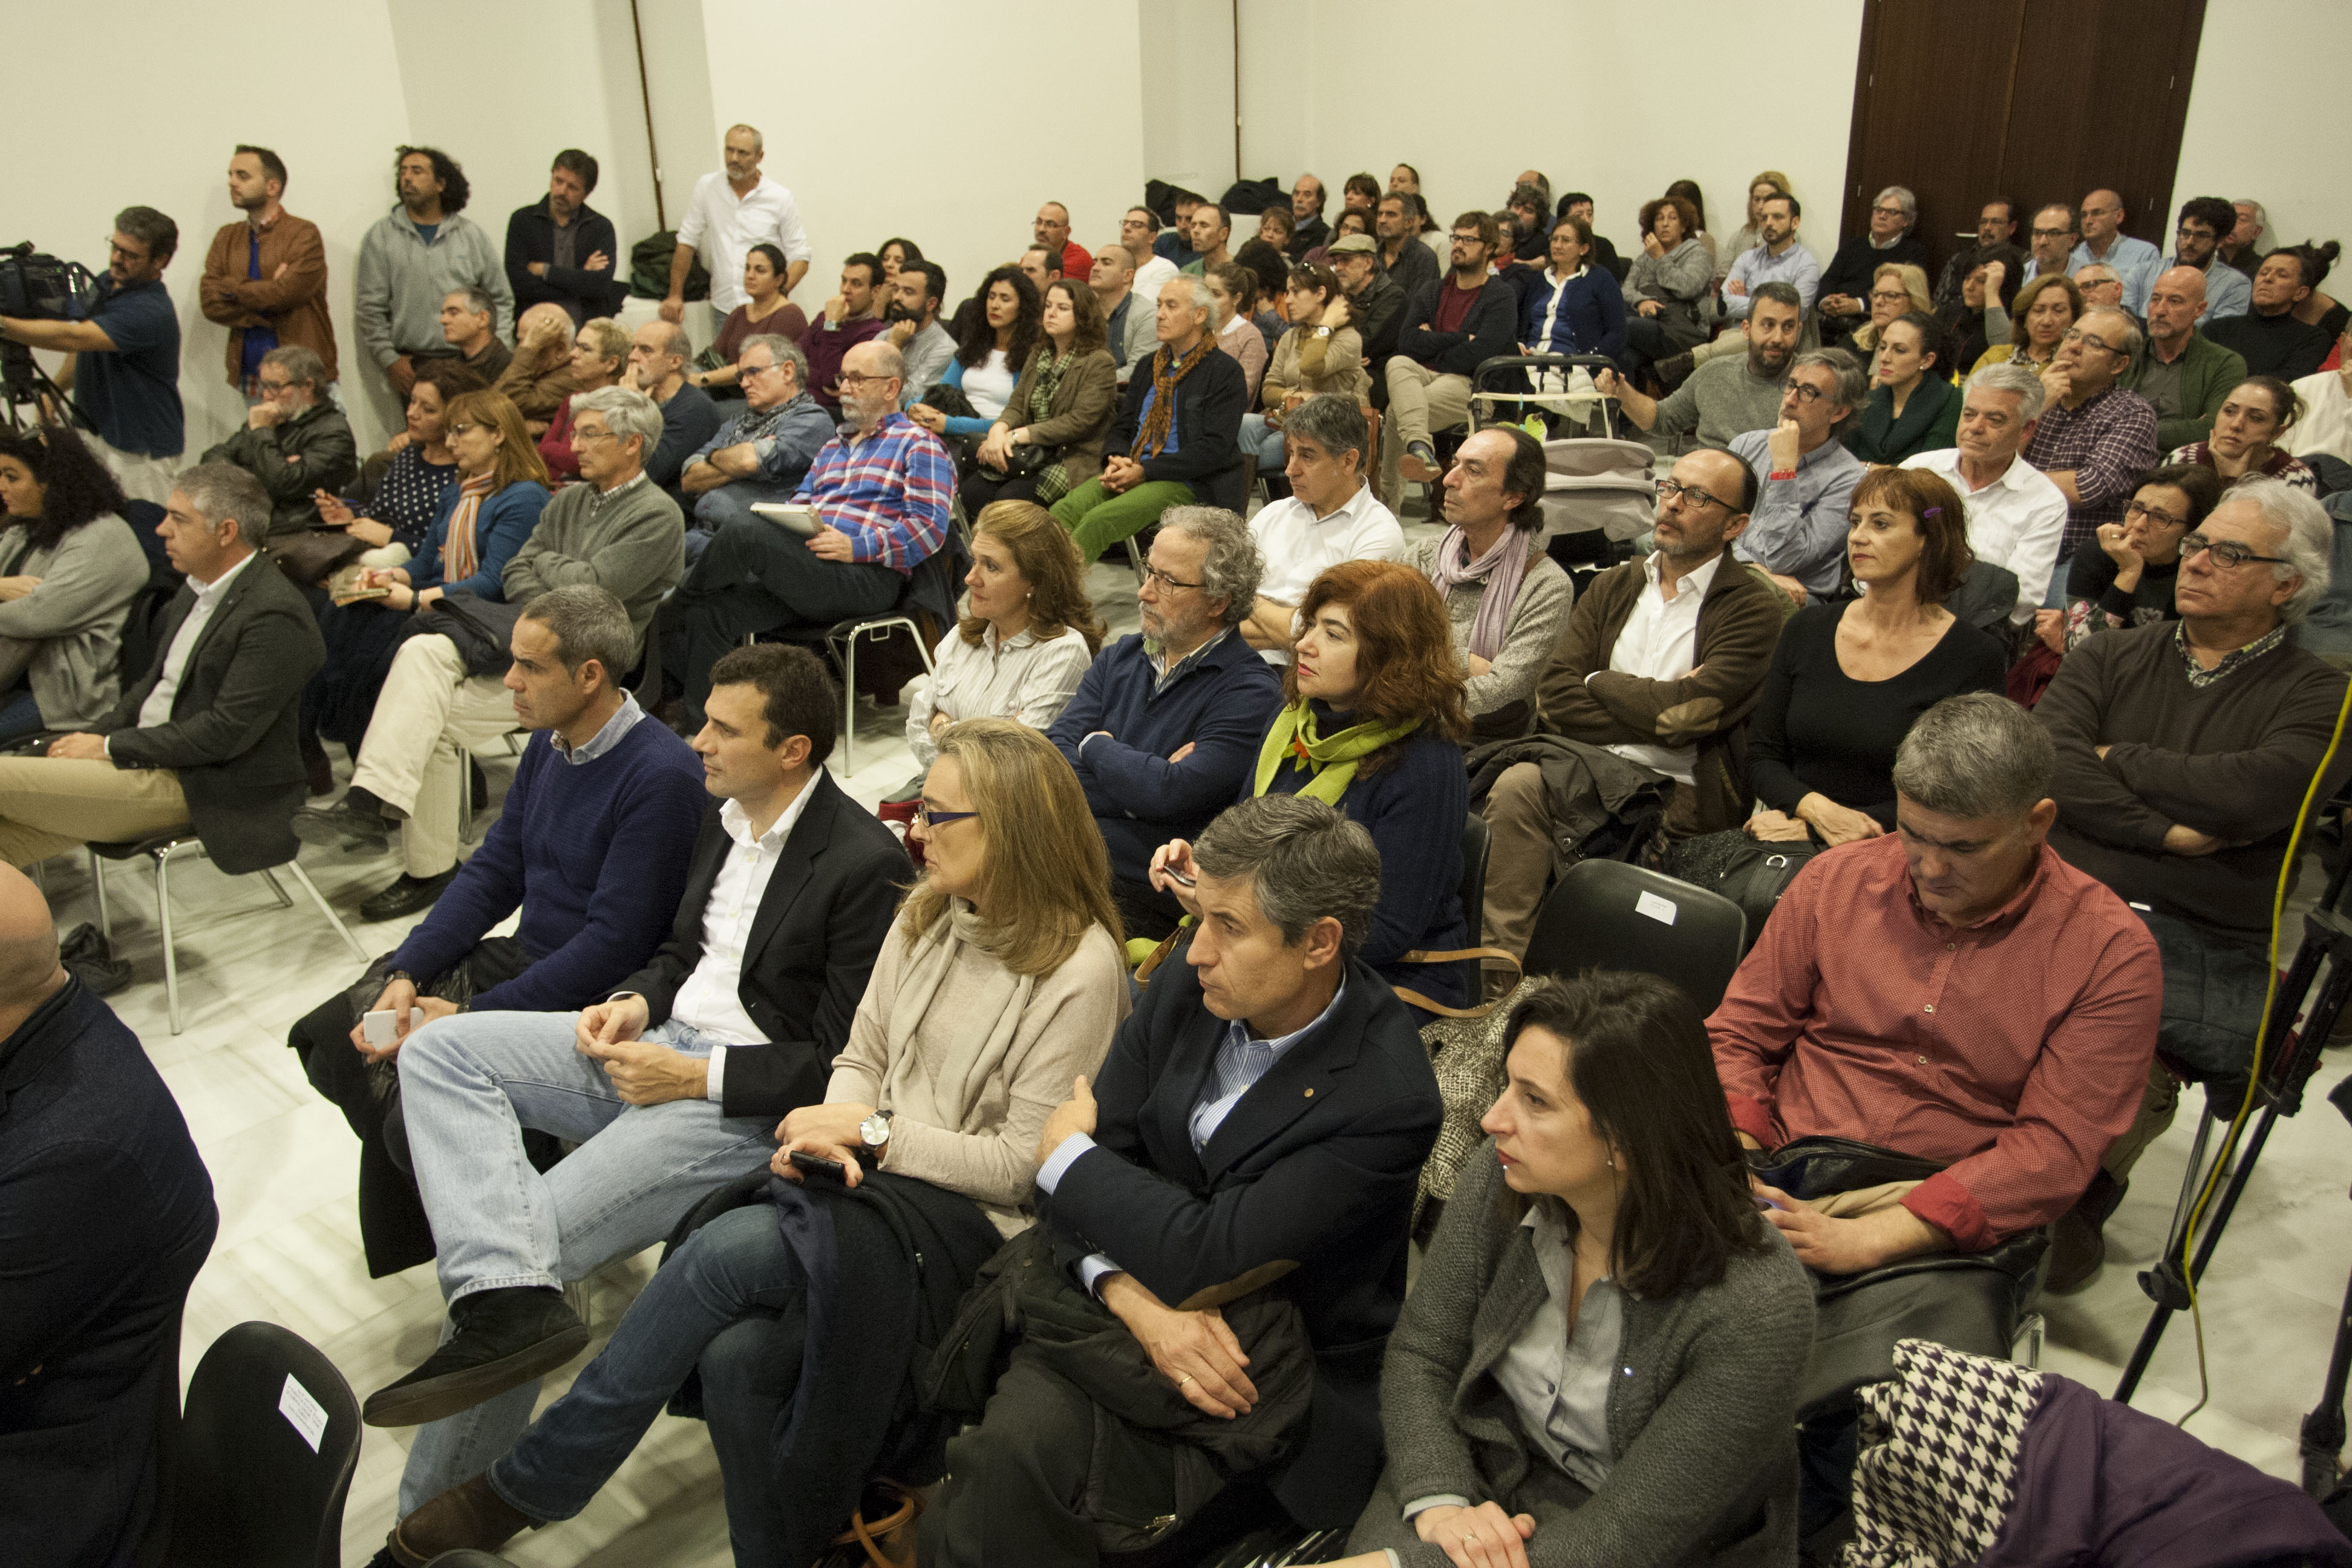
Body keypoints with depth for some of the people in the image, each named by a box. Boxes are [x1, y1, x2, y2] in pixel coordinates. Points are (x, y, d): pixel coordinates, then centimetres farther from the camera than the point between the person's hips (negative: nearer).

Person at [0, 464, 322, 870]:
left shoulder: (275, 614, -20)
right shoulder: (199, 588, 12)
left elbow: (227, 731, -23)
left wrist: (111, 746, -15)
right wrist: (92, 734, 4)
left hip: (195, 787, -9)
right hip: (149, 759, 9)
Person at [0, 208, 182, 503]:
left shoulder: (151, 312, -23)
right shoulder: (106, 283, 7)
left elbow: (73, 338, -31)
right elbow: (84, 350, 22)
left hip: (142, 449, -8)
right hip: (95, 434, 9)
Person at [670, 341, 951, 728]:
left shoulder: (918, 445, 6)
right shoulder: (834, 444, 32)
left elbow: (930, 527, -6)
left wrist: (855, 547, -17)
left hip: (868, 575, -8)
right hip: (804, 571, 8)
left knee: (747, 531, -27)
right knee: (709, 612, -15)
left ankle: (678, 602, -1)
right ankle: (701, 729, -12)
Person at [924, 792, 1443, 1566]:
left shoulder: (1390, 1102, -22)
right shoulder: (1182, 989, -4)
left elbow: (1207, 1259, -23)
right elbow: (1070, 1194, -1)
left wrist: (1070, 1153, -9)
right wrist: (1136, 1299, -20)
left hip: (1279, 1375, -5)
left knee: (1014, 1450, -25)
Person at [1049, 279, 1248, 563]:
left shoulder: (1226, 371, -1)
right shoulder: (1149, 366, 21)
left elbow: (1214, 448, -11)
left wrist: (1144, 471, -16)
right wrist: (1116, 461, -3)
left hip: (1186, 484, -6)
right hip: (1129, 474, 6)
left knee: (1100, 519, -31)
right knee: (1064, 510, -22)